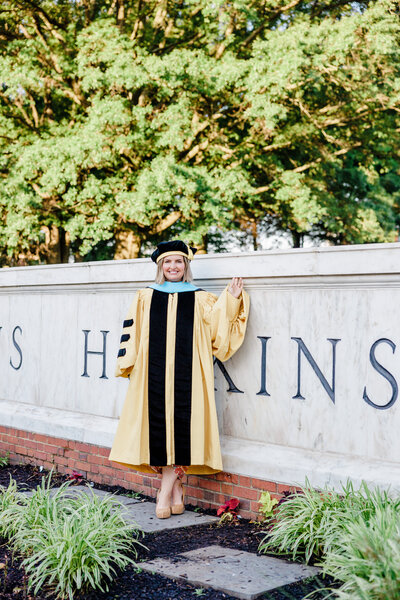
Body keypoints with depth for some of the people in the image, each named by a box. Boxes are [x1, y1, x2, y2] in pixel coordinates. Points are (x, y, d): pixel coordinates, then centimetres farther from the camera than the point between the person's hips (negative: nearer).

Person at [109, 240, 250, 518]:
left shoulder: (201, 299, 9)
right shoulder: (146, 298, 12)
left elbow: (216, 325, -2)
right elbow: (132, 333, 10)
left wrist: (231, 301, -12)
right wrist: (127, 362, 2)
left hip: (187, 373, -1)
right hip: (154, 372, 1)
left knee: (180, 426, -5)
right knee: (158, 425, -1)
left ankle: (165, 492, 5)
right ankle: (176, 490, 13)